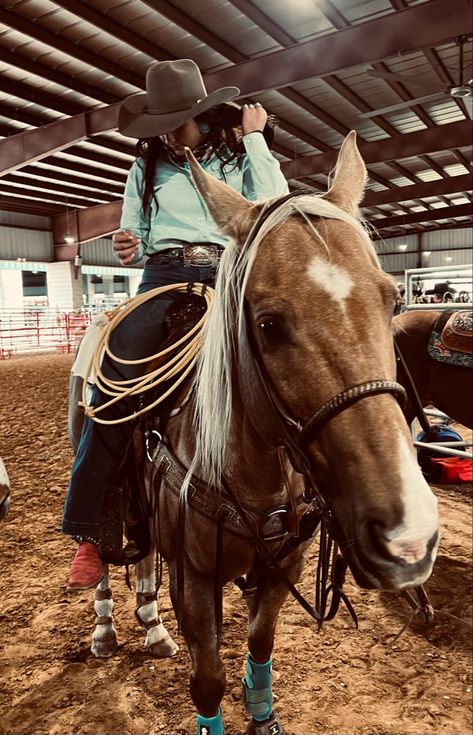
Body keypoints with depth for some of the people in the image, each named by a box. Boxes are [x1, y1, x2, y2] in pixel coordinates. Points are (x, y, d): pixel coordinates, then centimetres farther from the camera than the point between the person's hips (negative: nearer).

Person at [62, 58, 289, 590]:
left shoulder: (237, 158, 16)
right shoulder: (146, 168, 20)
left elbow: (274, 204, -2)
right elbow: (135, 236, 23)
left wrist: (254, 137, 3)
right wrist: (130, 247, -1)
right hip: (165, 279, 1)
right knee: (114, 384, -21)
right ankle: (90, 531, -13)